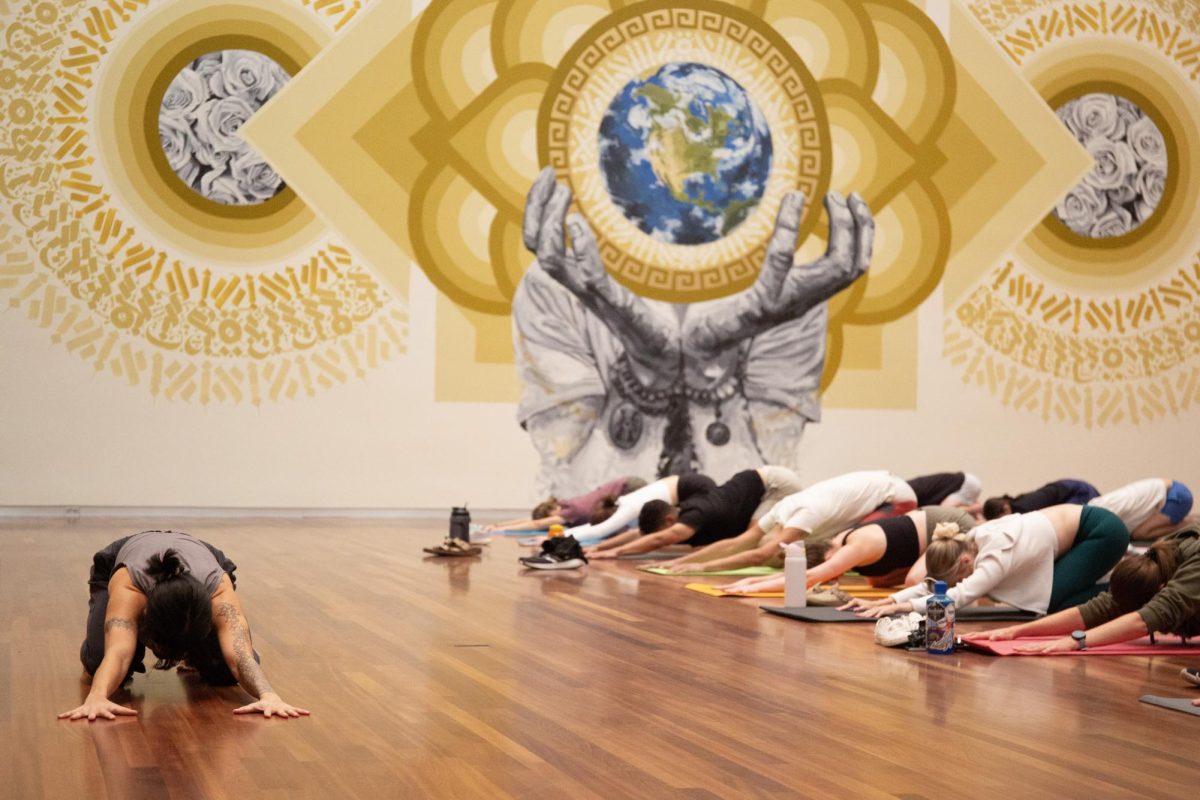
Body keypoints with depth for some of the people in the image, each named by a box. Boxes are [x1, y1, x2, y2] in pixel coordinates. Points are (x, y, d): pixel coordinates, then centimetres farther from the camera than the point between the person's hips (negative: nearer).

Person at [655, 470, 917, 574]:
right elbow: (735, 544, -11)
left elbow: (760, 555, -42)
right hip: (877, 487, 8)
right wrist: (678, 561, -19)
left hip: (896, 497, -8)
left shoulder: (805, 514, -33)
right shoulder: (782, 511, -10)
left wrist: (703, 567, -42)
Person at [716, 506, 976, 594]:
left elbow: (809, 578, -37)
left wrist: (756, 587, -38)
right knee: (875, 579, 13)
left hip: (952, 526, -9)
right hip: (930, 520, 9)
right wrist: (750, 579, -10)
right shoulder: (841, 543, -4)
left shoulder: (859, 546, -30)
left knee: (915, 581, -28)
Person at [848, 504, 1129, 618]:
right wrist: (883, 602, -20)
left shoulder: (997, 552, -31)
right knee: (1041, 598, 1)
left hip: (1103, 530, -8)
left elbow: (961, 595, -41)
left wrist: (902, 606, -45)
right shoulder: (968, 542, -8)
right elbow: (933, 583, -9)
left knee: (1051, 602, -16)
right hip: (1074, 524, 8)